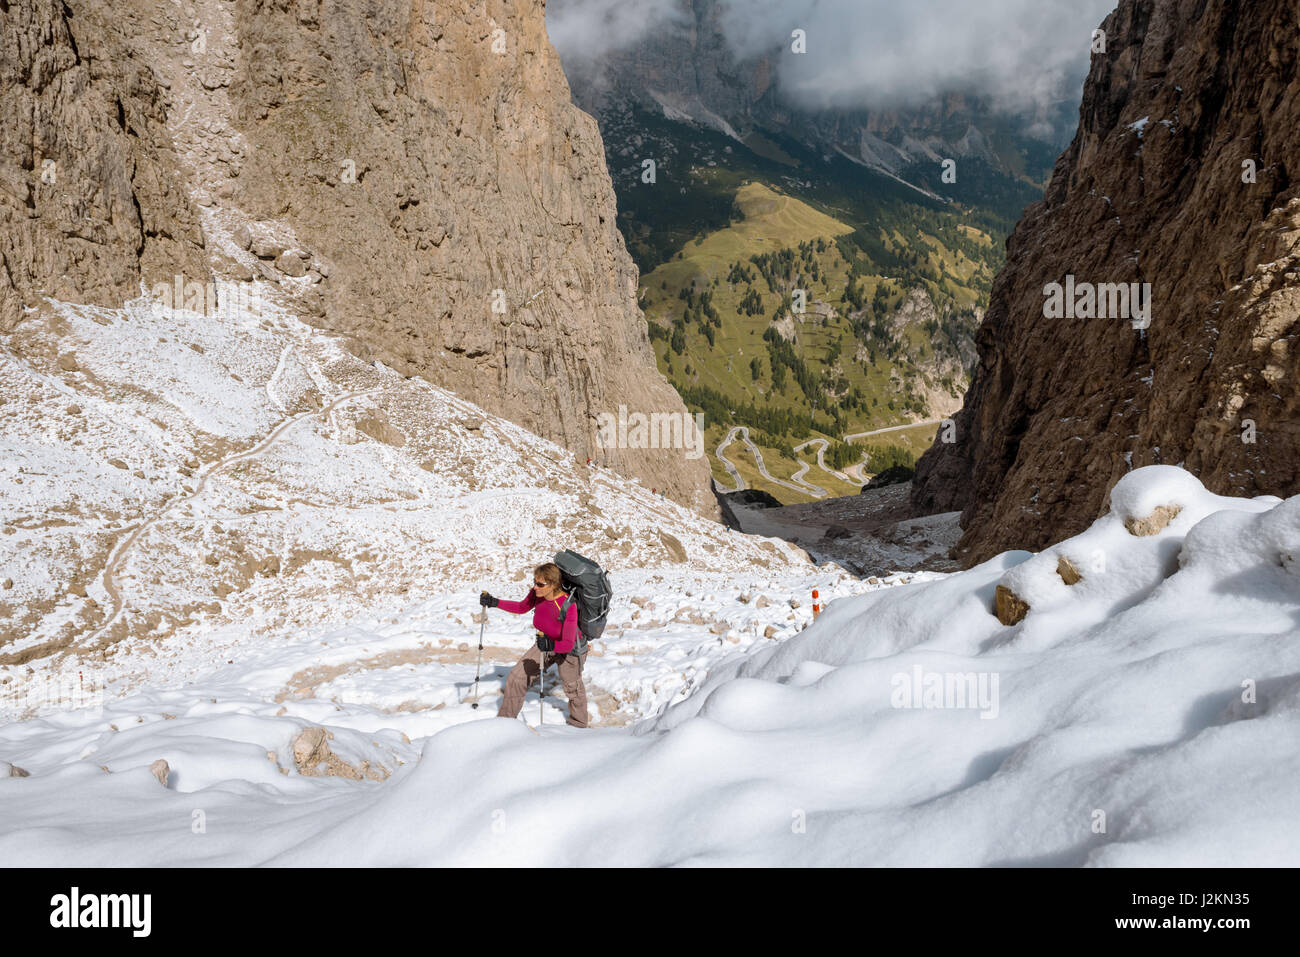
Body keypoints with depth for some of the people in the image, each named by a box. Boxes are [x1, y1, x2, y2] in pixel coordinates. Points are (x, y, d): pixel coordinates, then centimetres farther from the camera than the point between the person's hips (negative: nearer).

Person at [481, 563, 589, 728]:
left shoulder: (568, 606, -38)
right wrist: (495, 603, -8)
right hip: (545, 645, 5)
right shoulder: (536, 594, -21)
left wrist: (552, 645, -58)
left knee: (573, 688, 20)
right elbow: (522, 608, 2)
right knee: (515, 679, -2)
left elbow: (568, 644, -38)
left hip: (569, 650, -5)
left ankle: (579, 726, 48)